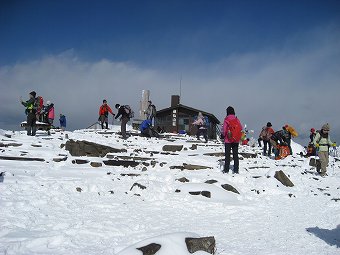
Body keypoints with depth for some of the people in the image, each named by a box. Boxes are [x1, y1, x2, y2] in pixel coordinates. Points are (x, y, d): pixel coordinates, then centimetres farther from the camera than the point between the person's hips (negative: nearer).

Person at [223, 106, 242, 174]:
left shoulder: (226, 120, -11)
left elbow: (224, 130, -11)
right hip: (236, 140, 3)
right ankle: (236, 170, 9)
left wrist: (224, 135, 9)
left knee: (227, 155, 6)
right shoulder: (237, 120, -2)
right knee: (235, 155, 9)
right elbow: (241, 128, 0)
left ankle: (226, 169, 7)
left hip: (228, 140, -3)